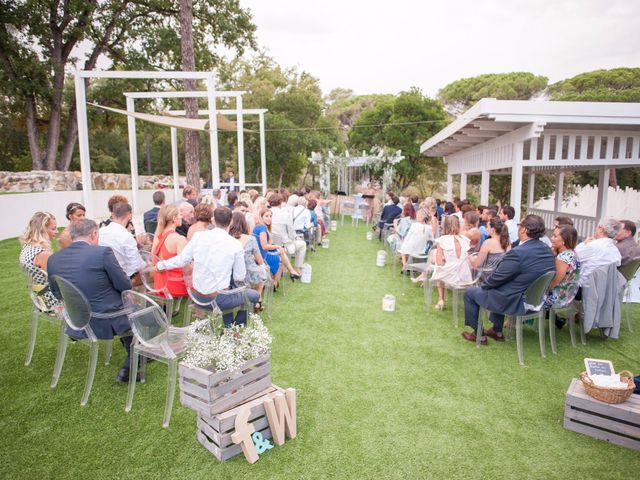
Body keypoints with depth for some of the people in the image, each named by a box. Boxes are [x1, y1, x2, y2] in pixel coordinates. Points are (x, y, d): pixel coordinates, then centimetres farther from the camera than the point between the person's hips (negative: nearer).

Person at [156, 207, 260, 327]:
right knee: (255, 295, 19)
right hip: (218, 298, -5)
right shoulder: (235, 245, -14)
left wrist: (161, 265, 21)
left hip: (197, 296, 5)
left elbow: (182, 259, 3)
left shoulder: (199, 236, -7)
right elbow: (239, 278, -7)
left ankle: (228, 326, 35)